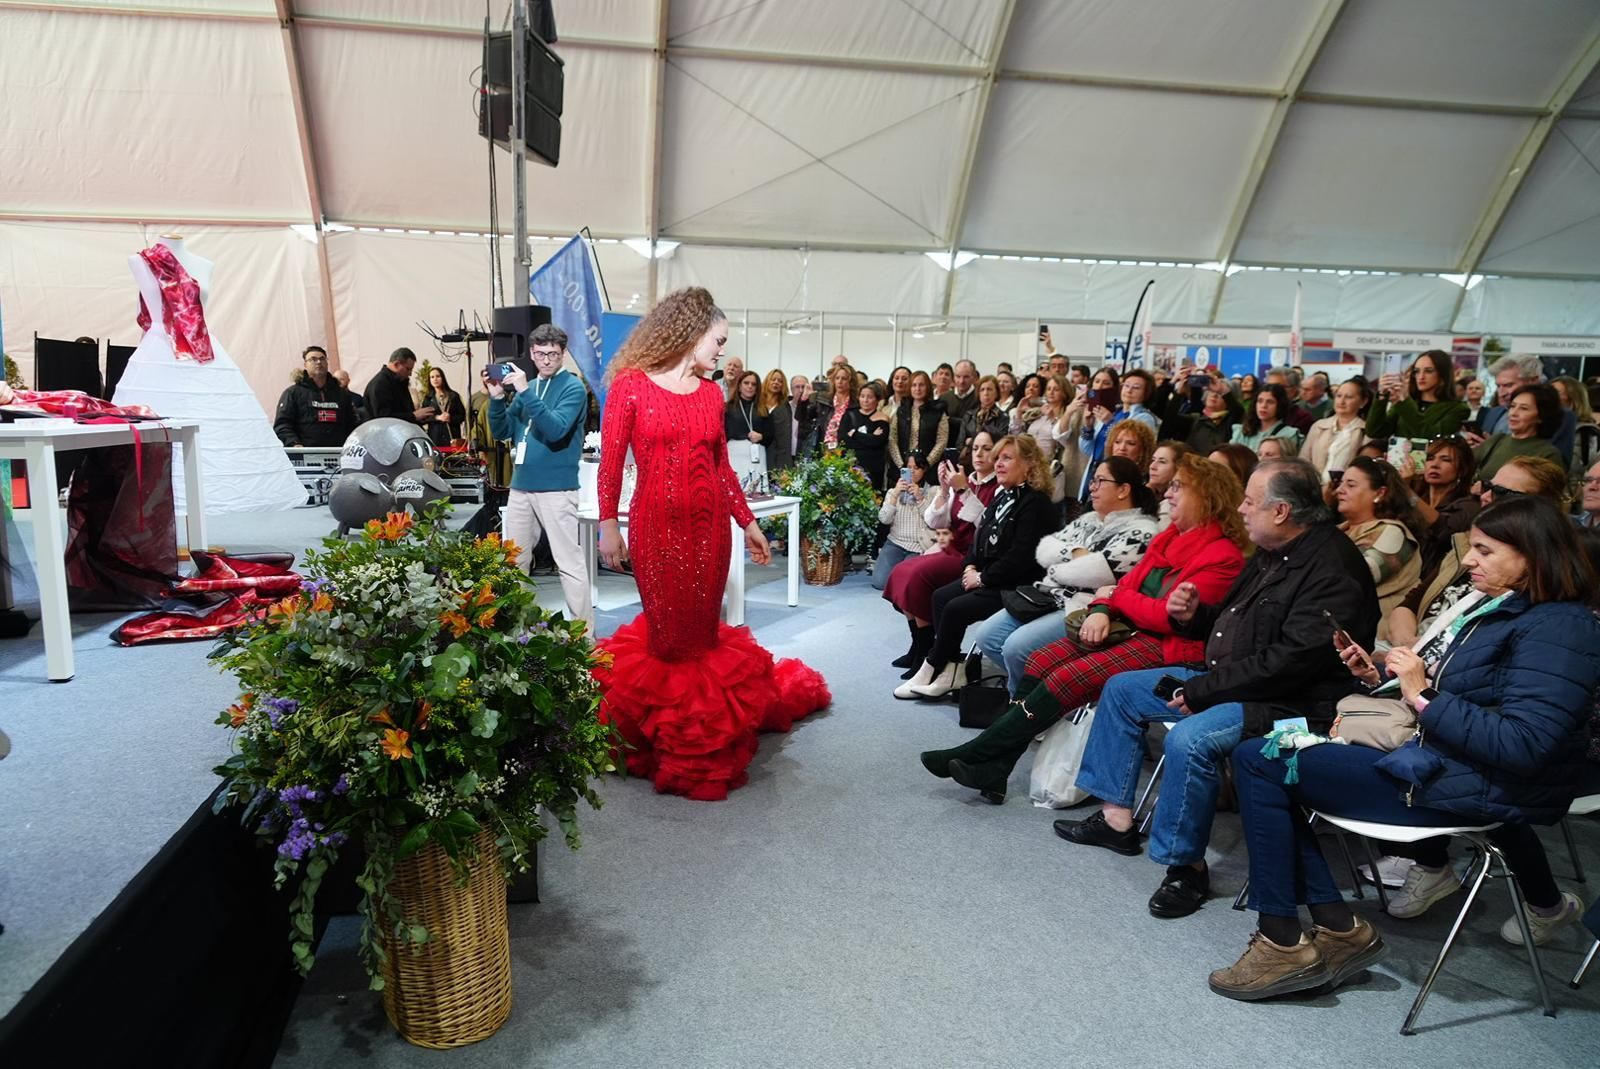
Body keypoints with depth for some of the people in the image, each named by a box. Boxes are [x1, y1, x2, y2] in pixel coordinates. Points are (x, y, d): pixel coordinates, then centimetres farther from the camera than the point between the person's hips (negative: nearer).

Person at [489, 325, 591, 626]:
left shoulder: (573, 387, -5)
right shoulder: (526, 386, 14)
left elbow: (555, 429, -20)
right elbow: (502, 432, 11)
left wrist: (525, 392, -22)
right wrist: (497, 397, -4)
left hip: (557, 488, -7)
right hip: (521, 487, 7)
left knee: (569, 563, -5)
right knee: (514, 560, 13)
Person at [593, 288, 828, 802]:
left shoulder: (712, 393, 9)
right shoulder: (631, 385, -4)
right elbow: (610, 462, -5)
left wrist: (747, 521, 15)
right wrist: (607, 523, -9)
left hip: (710, 524, 4)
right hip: (655, 524, -4)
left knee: (703, 632, 8)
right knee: (668, 634, 2)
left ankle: (700, 745, 25)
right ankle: (666, 736, 21)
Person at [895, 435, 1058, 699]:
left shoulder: (1035, 502, -16)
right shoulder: (1003, 496, 13)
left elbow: (1020, 557, -23)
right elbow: (980, 537, 20)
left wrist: (982, 578, -15)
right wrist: (971, 567, 2)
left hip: (1016, 586, -10)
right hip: (988, 578, 10)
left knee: (956, 609, -19)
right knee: (941, 596, -5)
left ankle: (932, 671, 0)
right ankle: (952, 670, -5)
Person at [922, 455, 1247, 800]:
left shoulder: (1222, 556, -12)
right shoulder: (1170, 538, 15)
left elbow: (1168, 616, -18)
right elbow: (1130, 581, 12)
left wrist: (1116, 596, -5)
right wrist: (1102, 609, -8)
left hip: (1165, 646, -8)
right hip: (1129, 629, 9)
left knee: (1067, 679, -24)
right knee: (1041, 661, -11)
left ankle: (973, 755, -16)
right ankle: (992, 770, -16)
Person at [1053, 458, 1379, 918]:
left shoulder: (1331, 568, -20)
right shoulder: (1272, 554, 11)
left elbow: (1291, 660, -27)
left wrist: (1202, 690, -22)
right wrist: (1193, 615, 1)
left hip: (1288, 702, -11)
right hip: (1227, 680, 11)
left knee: (1191, 739, -35)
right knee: (1122, 689, 10)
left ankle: (1186, 865, -14)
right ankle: (1116, 817, 14)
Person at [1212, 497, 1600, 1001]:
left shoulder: (1558, 628, -14)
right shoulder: (1499, 610, 16)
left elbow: (1521, 745, -24)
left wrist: (1424, 696, -19)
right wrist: (1381, 678, 6)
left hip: (1478, 789, -10)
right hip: (1437, 758, 11)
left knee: (1259, 760, -16)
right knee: (1268, 755, 4)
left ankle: (1283, 943, -8)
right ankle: (1338, 928, -1)